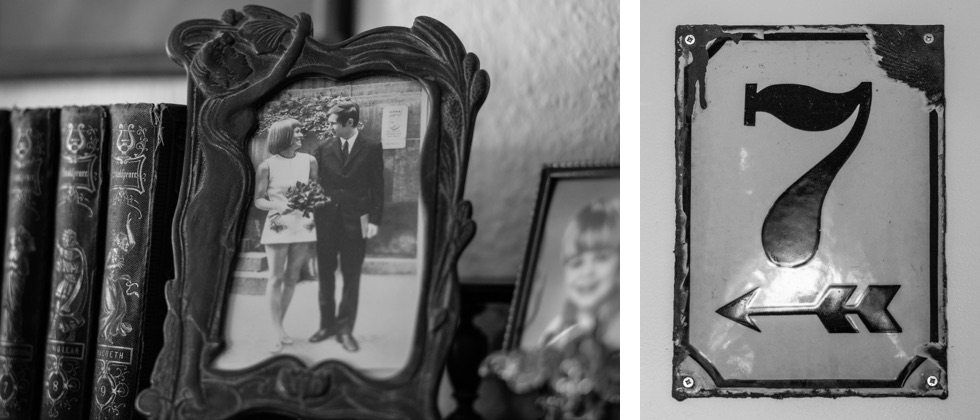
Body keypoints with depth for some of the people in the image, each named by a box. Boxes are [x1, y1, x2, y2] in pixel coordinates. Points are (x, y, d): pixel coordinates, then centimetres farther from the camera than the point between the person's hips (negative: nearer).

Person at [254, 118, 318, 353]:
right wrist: (278, 205, -19)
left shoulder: (309, 161, 3)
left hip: (303, 225, 3)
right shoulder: (267, 166, -5)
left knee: (292, 278, 8)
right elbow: (258, 200, -1)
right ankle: (278, 331, 2)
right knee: (276, 278, -3)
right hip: (278, 225, -3)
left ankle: (280, 325, 20)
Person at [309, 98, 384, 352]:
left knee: (351, 277, 3)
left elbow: (377, 186, -2)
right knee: (325, 274, 9)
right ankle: (327, 324, 21)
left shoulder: (371, 148, -2)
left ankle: (345, 329, 11)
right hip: (326, 219, 3)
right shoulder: (324, 148, 5)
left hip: (355, 221, -3)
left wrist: (374, 220, -7)